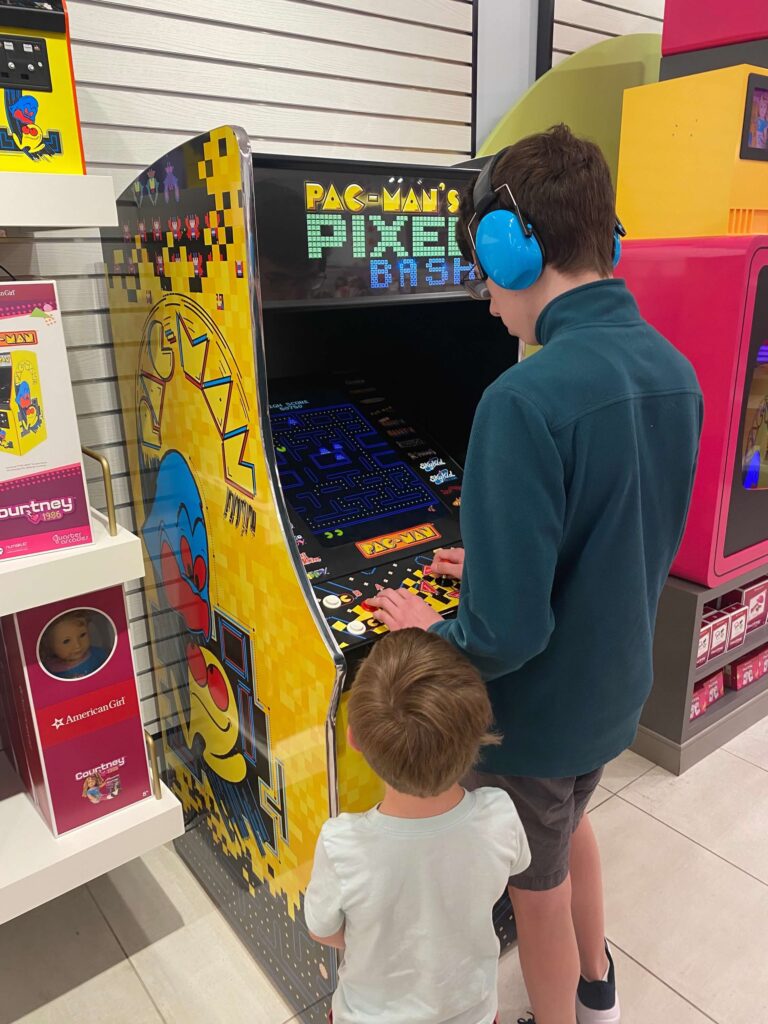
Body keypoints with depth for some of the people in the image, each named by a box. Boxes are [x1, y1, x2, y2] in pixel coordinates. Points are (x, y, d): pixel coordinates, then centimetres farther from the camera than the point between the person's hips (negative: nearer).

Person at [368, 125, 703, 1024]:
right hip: (618, 686, 8)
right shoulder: (675, 371, -6)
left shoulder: (527, 399, -32)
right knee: (570, 822, 34)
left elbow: (507, 631, -31)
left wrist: (434, 632, -10)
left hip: (536, 713, -8)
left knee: (537, 884, 20)